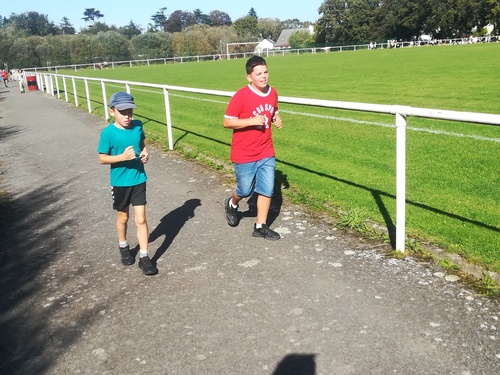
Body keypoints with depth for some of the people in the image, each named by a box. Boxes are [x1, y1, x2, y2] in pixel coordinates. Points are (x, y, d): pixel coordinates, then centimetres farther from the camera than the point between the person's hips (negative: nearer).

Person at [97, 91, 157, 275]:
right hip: (120, 182, -2)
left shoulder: (138, 126, -6)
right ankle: (123, 246, 43)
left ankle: (144, 257, 11)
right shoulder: (108, 133, -17)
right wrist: (122, 157, -27)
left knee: (141, 219, 2)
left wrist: (144, 153, -9)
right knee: (123, 218, 17)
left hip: (138, 179, 2)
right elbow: (102, 158, -12)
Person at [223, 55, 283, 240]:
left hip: (267, 153, 5)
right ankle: (232, 204, 43)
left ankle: (260, 227, 18)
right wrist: (252, 121, -24)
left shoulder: (272, 93, 2)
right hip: (244, 155, -5)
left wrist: (277, 118, -1)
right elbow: (227, 122, -15)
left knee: (266, 190, 5)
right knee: (245, 191, 9)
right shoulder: (241, 96, -17)